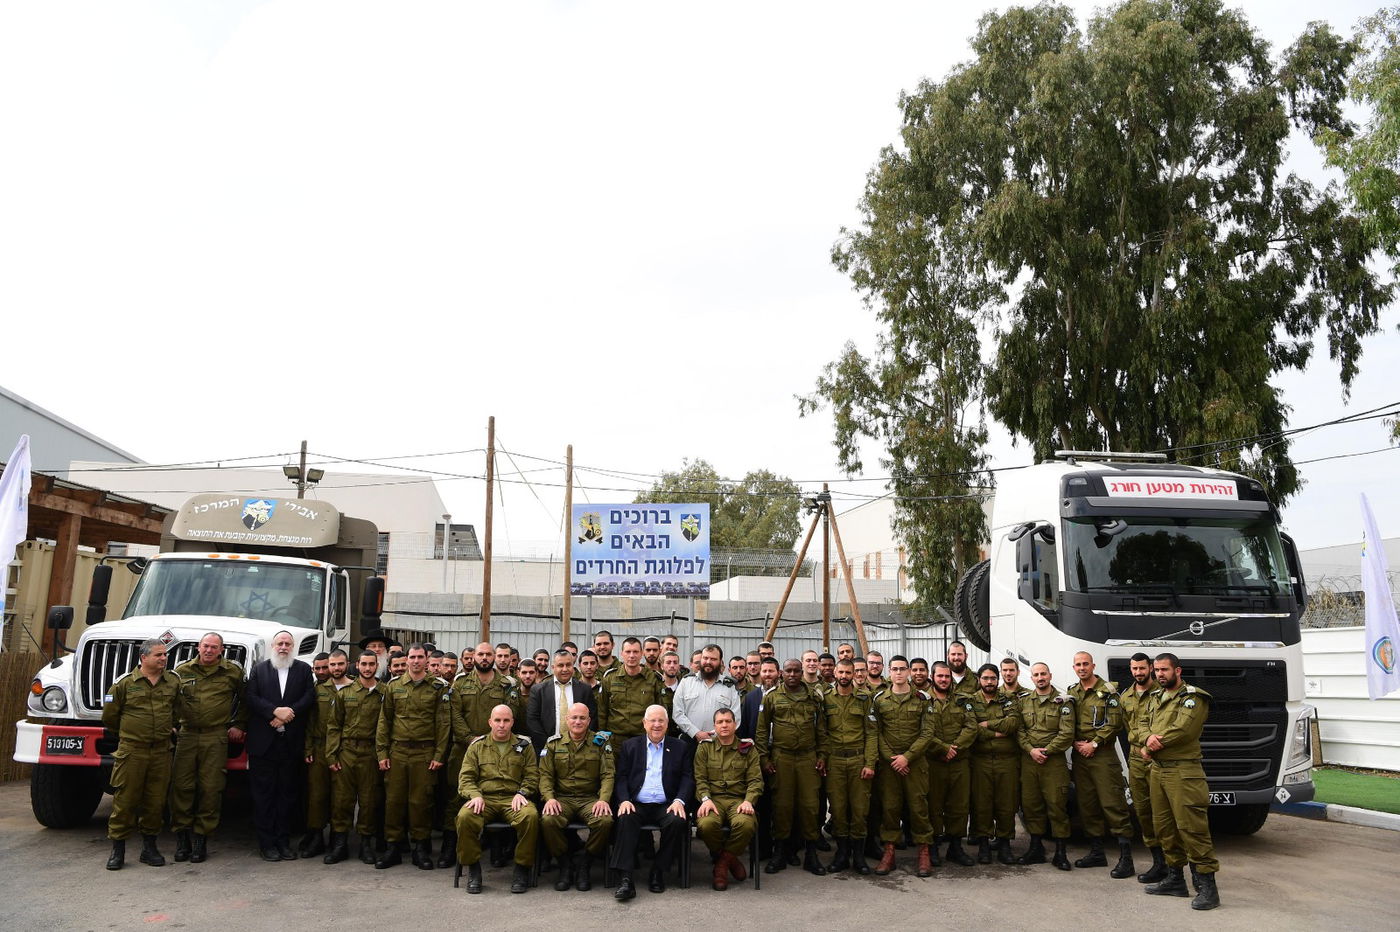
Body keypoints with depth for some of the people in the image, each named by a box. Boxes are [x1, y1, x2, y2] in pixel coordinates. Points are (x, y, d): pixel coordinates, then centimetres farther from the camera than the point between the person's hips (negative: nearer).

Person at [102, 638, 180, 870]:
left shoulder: (173, 681, 9)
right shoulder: (125, 682, -3)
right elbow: (109, 716, 5)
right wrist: (128, 732, 13)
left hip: (161, 752, 3)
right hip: (131, 751, -3)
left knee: (155, 800, 7)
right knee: (125, 799, -1)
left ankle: (149, 847, 19)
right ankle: (118, 849, 10)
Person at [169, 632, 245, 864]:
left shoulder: (233, 672, 7)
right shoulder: (182, 670, 9)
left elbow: (245, 699, 15)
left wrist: (240, 725, 11)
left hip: (216, 738, -1)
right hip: (186, 734, 1)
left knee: (211, 788, -2)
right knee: (181, 786, -2)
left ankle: (201, 838, 8)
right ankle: (182, 836, 10)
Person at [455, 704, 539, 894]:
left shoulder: (523, 745, 14)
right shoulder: (477, 746, 15)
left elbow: (532, 776, 11)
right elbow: (465, 778, 10)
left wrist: (521, 793, -9)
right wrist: (475, 795, -10)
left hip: (513, 799, 0)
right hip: (484, 798, 1)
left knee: (530, 816, -34)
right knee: (465, 817, -33)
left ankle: (522, 868, -15)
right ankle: (473, 869, -12)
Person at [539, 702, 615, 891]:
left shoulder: (600, 743, 8)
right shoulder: (553, 743, 11)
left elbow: (608, 775, 1)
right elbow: (545, 774, 5)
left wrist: (603, 799, -16)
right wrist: (549, 798, -13)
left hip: (590, 798, 0)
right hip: (562, 798, 1)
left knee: (605, 821, -32)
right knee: (548, 821, -32)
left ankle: (584, 862, -5)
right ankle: (564, 864, -7)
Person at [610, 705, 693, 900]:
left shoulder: (680, 747, 14)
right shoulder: (630, 746, 15)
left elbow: (688, 778, 7)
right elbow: (621, 777, 8)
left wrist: (679, 801, -11)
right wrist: (624, 800, -11)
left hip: (666, 805, 0)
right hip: (637, 804, 0)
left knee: (677, 821, -31)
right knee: (625, 819, -31)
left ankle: (658, 872, -13)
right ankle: (625, 880, -34)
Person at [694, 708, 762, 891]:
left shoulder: (747, 748, 15)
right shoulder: (704, 747, 15)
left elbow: (755, 780, 8)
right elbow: (699, 778, 7)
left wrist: (748, 801, -11)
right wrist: (705, 799, -12)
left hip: (738, 799, 0)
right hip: (713, 798, 0)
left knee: (745, 824, -36)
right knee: (706, 824, -35)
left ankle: (722, 862, -8)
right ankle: (731, 859, -5)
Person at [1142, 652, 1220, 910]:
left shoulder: (1193, 698, -7)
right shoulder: (1155, 698, 19)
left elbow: (1183, 730, -17)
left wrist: (1155, 744, -10)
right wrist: (1149, 738, -10)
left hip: (1183, 770, -8)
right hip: (1157, 770, 8)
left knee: (1191, 827, -11)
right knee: (1165, 826, 12)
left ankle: (1207, 886, -7)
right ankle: (1175, 879, 23)